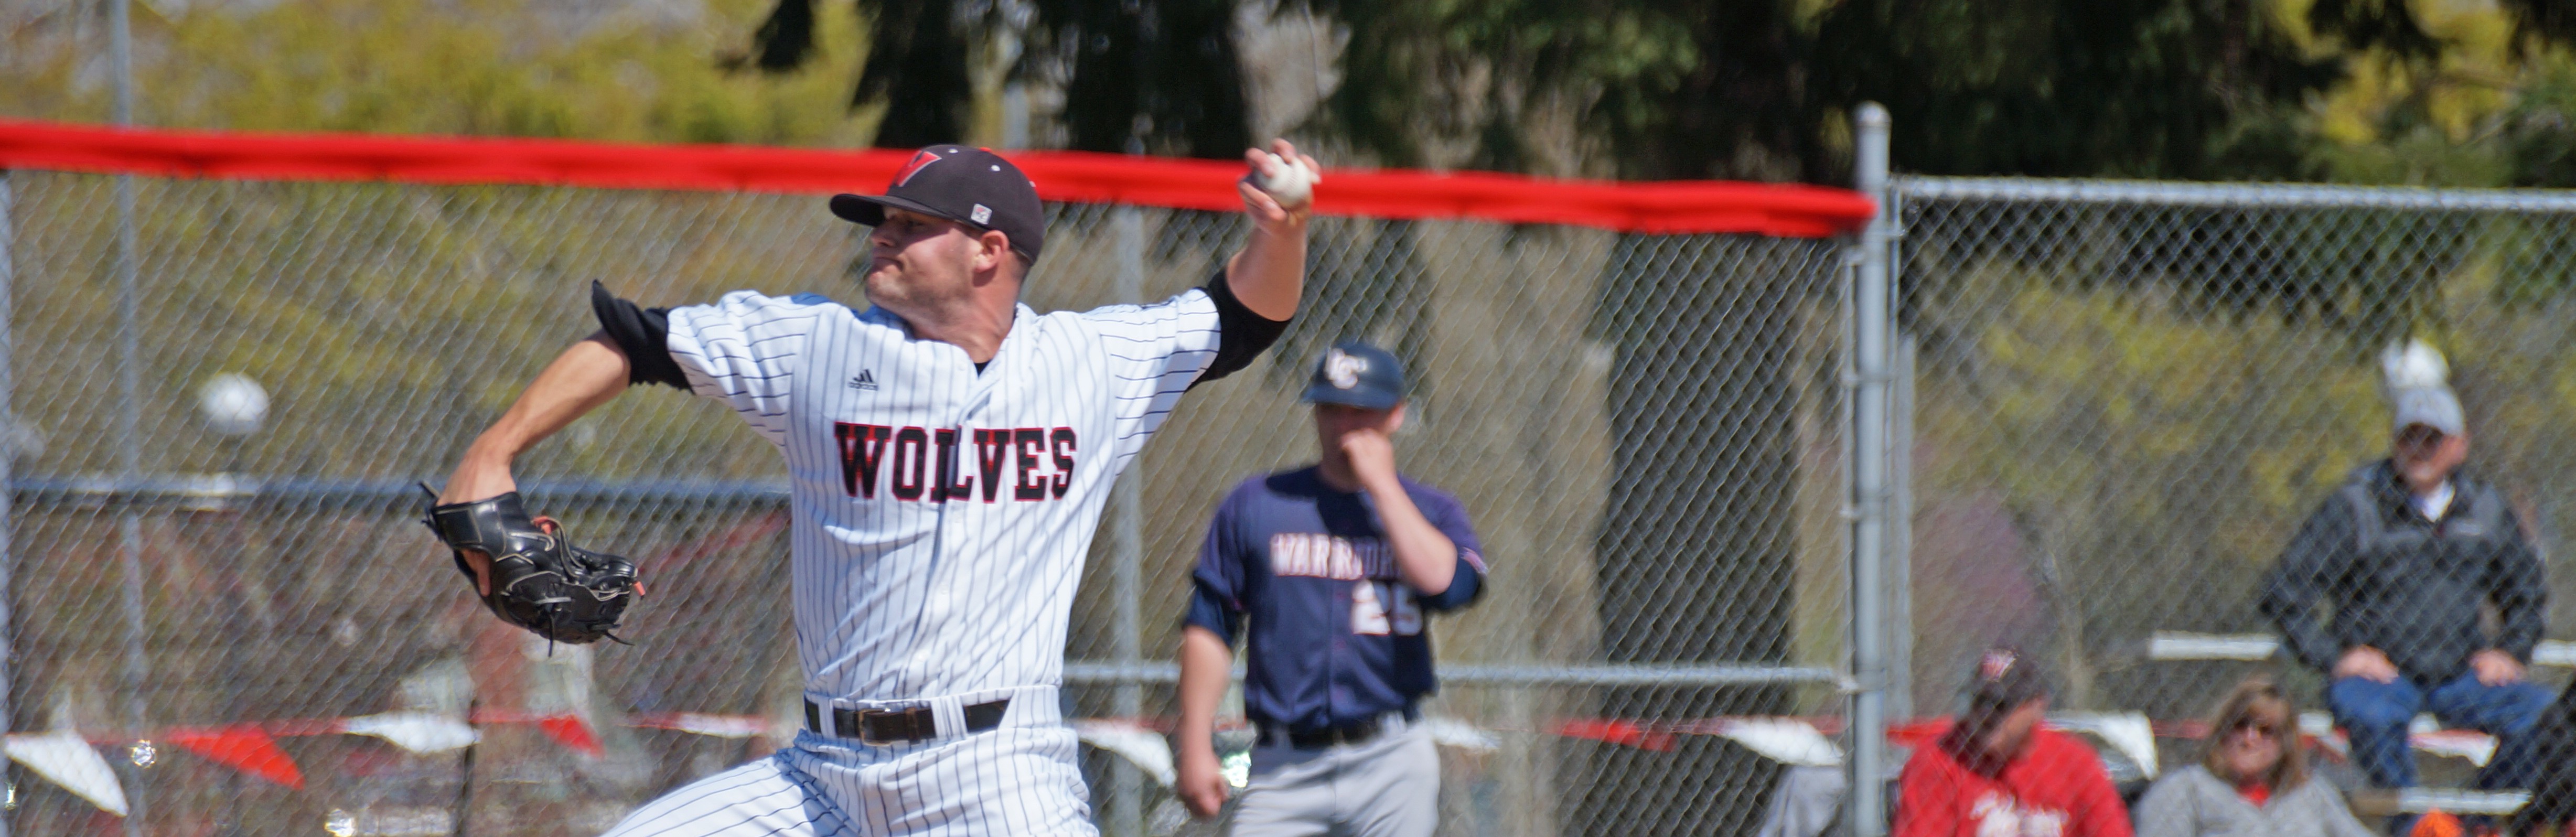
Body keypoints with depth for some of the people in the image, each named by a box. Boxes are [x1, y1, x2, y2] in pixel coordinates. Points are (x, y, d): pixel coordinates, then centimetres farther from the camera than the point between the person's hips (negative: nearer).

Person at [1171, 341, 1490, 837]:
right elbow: (1209, 628, 6)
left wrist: (1382, 485, -6)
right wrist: (1196, 748, -1)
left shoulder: (1430, 512, 10)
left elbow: (1447, 583, -13)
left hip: (1392, 764, 0)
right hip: (1284, 768, 0)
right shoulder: (1255, 504, 8)